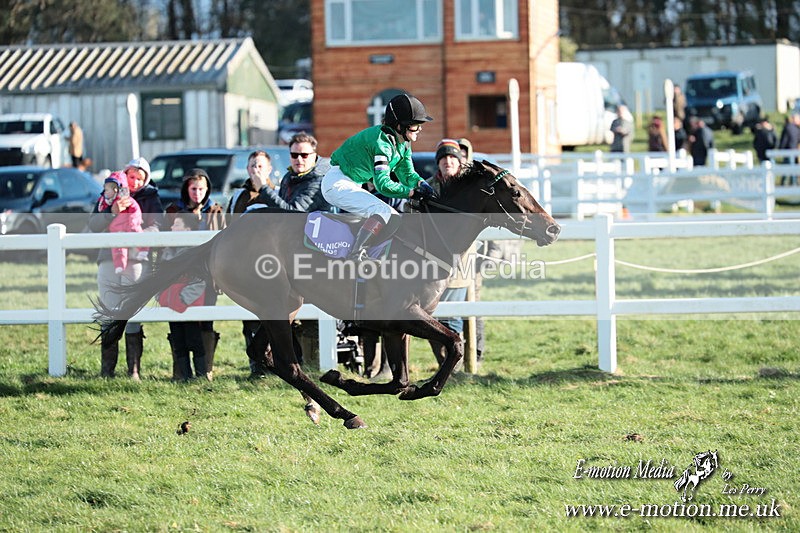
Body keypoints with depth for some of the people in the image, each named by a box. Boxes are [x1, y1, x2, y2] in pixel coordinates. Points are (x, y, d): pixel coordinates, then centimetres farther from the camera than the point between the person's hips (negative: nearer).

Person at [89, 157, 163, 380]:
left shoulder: (151, 197, 11)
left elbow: (157, 225, -3)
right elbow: (93, 224, 3)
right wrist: (112, 212, -15)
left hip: (137, 260, -1)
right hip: (109, 259, 1)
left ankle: (134, 369, -6)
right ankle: (106, 369, 1)